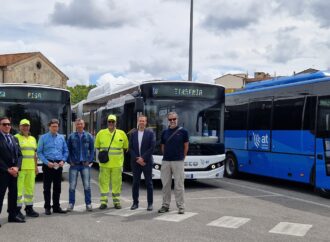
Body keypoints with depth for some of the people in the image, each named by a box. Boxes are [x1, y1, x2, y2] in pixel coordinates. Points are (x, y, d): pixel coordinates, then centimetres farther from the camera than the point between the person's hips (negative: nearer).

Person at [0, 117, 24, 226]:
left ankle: (12, 215, 19)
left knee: (13, 193, 10)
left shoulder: (14, 139, 14)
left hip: (14, 171, 7)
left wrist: (16, 167, -5)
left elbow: (19, 155, 12)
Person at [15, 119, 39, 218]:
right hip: (20, 168, -6)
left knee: (30, 188, 10)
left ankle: (29, 208, 19)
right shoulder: (16, 138, -2)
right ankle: (17, 210, 1)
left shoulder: (33, 139, 18)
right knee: (19, 189, -6)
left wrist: (36, 166, 16)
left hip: (31, 168, 6)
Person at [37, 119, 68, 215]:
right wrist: (47, 162, -13)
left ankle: (56, 207, 17)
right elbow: (39, 152, -3)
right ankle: (47, 207, 10)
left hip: (58, 165, 3)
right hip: (48, 165, -3)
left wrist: (63, 160, -5)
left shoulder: (61, 137, 8)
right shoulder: (43, 137, -1)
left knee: (57, 187, 9)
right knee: (47, 187, 2)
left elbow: (66, 151, 11)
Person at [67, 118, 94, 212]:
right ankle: (71, 204, 11)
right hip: (74, 165, 0)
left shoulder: (89, 136, 5)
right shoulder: (71, 136, 4)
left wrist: (90, 160, -2)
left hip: (85, 164, 0)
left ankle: (88, 204, 11)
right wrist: (70, 161, -2)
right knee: (72, 186, 2)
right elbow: (68, 150, 7)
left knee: (87, 185, 2)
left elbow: (92, 149, 8)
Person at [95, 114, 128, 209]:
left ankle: (116, 201, 16)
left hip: (117, 163, 0)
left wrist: (119, 154, 8)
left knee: (116, 182, 5)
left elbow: (125, 147, 13)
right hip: (104, 163, 0)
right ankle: (104, 202, 9)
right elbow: (97, 146, 13)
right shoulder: (101, 133, 4)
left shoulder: (121, 134, 3)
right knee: (104, 182, 2)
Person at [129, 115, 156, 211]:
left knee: (149, 183, 2)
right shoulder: (133, 133, 8)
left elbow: (152, 147, -7)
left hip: (146, 162, -2)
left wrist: (143, 158, -12)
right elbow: (130, 148, 4)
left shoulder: (150, 133, 0)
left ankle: (150, 204, 8)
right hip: (135, 162, 2)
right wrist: (137, 159, -7)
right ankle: (135, 203, 14)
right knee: (135, 183, 6)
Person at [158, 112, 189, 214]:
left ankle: (181, 206, 6)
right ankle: (165, 205, 16)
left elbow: (186, 146, 4)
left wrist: (182, 157, 6)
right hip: (165, 161, 4)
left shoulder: (183, 131, -1)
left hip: (178, 161, -3)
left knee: (179, 185, -1)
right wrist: (166, 156, 11)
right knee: (166, 184, 8)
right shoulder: (165, 132, 9)